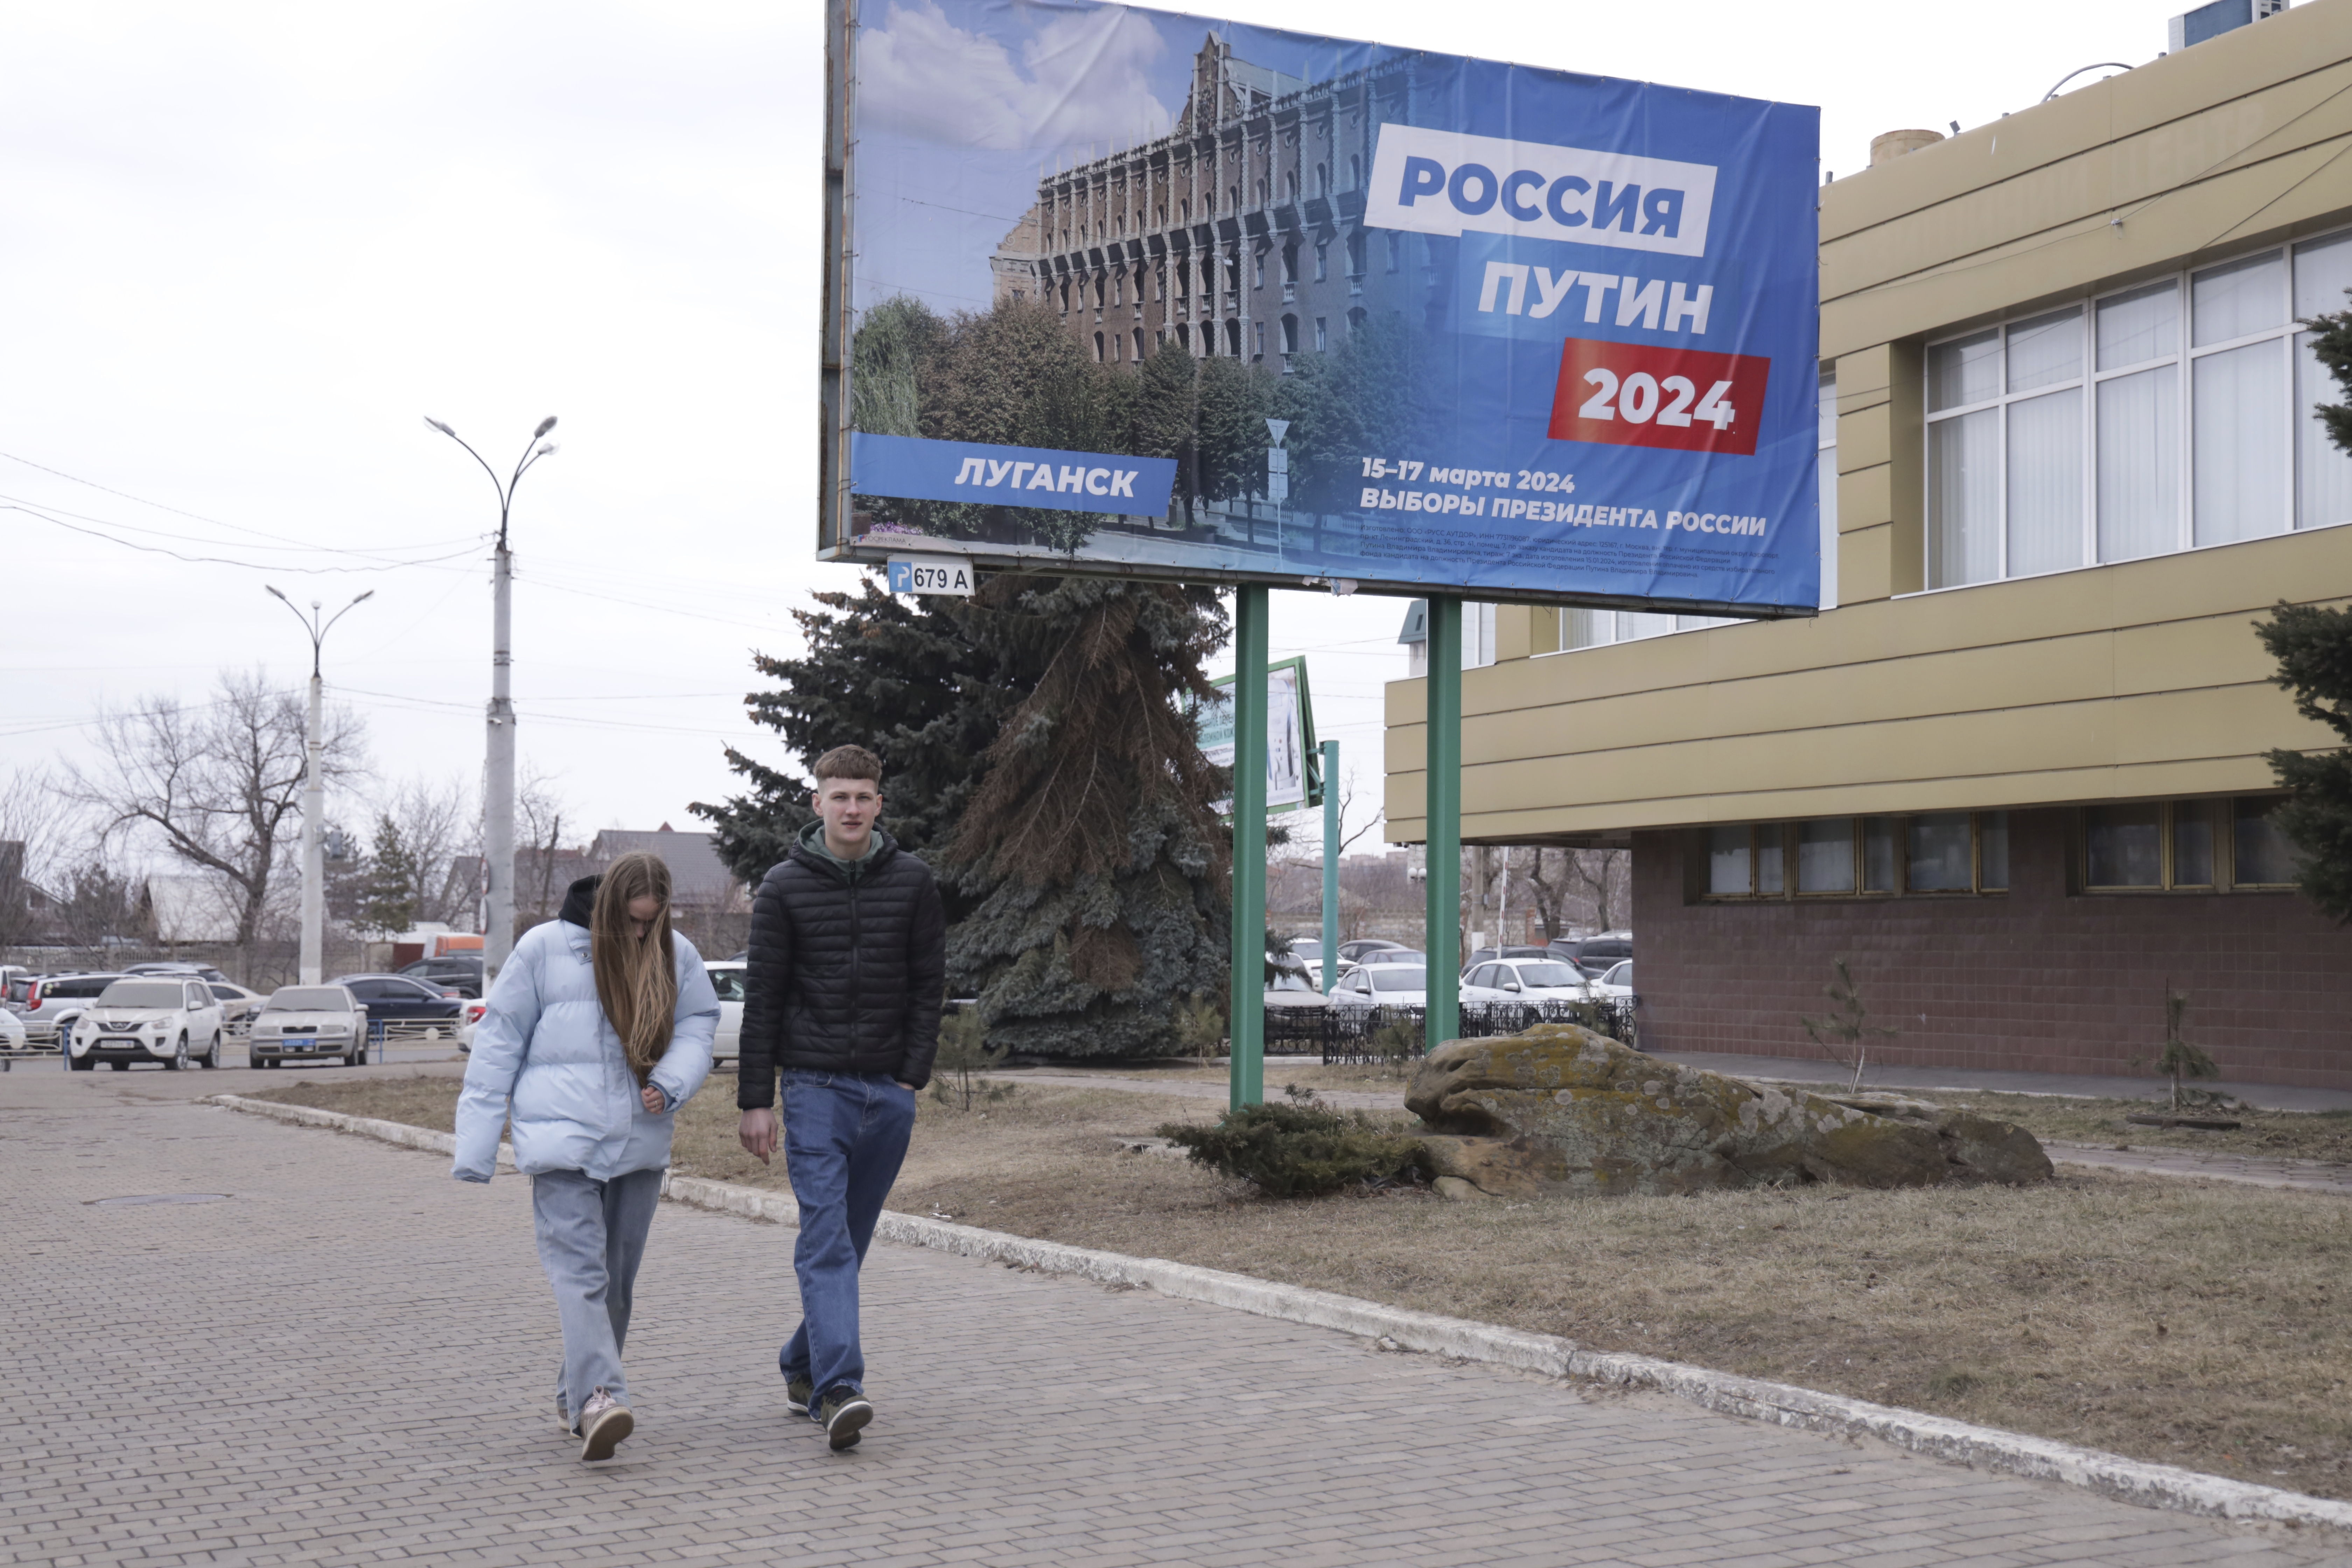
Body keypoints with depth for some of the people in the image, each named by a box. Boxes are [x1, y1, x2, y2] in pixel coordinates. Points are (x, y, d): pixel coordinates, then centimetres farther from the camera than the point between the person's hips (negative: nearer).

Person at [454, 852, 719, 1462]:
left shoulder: (678, 957, 9)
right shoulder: (545, 947, 0)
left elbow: (698, 1024, 11)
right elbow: (499, 1041, 2)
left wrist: (670, 1083, -11)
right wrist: (476, 1147, -2)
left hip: (639, 1142, 4)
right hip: (561, 1137, -4)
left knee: (618, 1279, 10)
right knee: (579, 1269, -16)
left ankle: (574, 1394, 25)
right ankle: (598, 1398, -27)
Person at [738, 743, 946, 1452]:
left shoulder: (912, 881, 5)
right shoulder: (785, 888, 0)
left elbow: (929, 985, 7)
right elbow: (762, 999, 0)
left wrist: (913, 1075, -2)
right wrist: (755, 1100, -3)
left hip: (889, 1093, 3)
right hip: (814, 1086, -3)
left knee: (850, 1239, 10)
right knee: (826, 1239, -13)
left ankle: (803, 1367, 26)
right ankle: (836, 1388, -21)